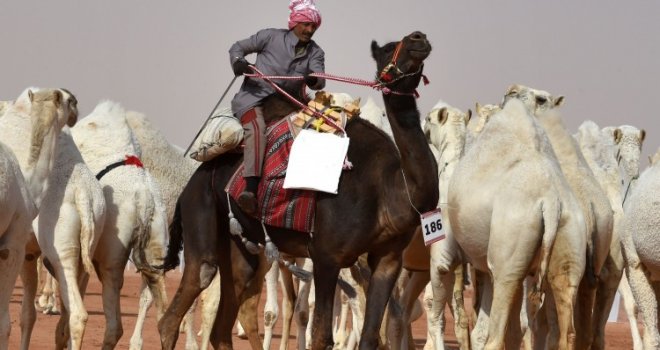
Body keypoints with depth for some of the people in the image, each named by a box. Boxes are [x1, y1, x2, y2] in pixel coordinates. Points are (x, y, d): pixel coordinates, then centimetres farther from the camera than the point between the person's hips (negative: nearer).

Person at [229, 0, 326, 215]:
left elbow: (319, 80, -5)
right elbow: (238, 47, 10)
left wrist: (314, 79, -30)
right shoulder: (271, 37, 3)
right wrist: (238, 62, -13)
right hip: (253, 97, -5)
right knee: (257, 129, -34)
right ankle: (250, 191, -48)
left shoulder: (315, 52, 11)